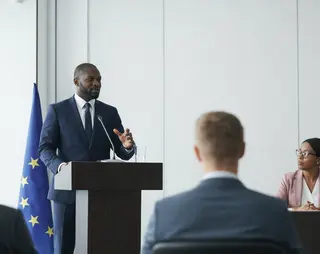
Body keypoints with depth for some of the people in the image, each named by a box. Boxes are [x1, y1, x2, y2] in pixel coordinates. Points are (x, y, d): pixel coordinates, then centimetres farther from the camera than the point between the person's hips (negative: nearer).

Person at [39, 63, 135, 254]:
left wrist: (128, 146, -18)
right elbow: (45, 148, -2)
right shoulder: (57, 110, 3)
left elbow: (123, 153, 6)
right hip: (68, 190, -2)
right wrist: (60, 165, -22)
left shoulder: (110, 113, 10)